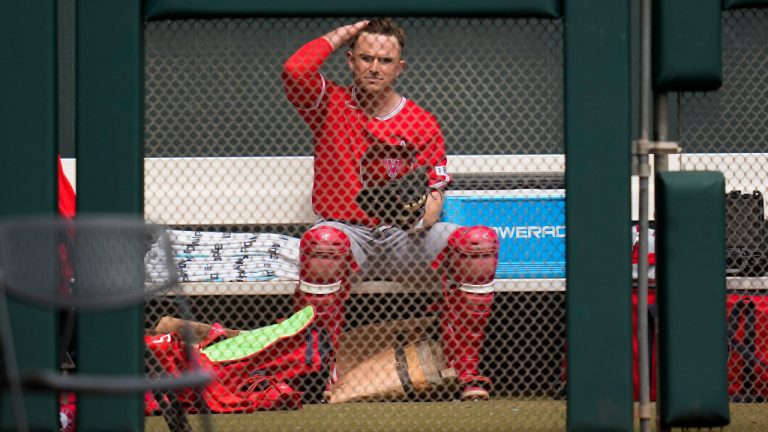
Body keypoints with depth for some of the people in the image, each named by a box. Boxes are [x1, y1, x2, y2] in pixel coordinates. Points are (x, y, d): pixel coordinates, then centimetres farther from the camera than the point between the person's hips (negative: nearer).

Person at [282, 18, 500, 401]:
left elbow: (434, 194, 6)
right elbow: (295, 70, -15)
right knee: (323, 241, -39)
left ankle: (465, 371, -22)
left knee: (479, 240, -24)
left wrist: (423, 215, -19)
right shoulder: (330, 105, 6)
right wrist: (344, 33, 0)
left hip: (403, 239, 2)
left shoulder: (422, 123, 10)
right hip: (348, 231, -2)